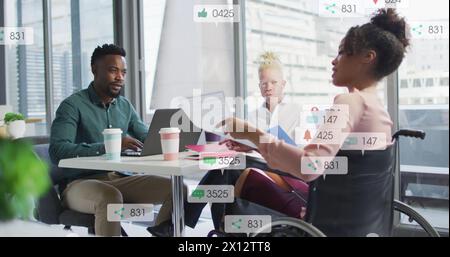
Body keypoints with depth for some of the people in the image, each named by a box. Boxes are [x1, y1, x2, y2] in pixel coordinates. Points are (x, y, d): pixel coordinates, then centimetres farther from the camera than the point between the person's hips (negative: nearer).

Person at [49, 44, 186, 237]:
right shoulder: (73, 105, -7)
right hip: (81, 183, -6)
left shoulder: (125, 106, 13)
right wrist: (108, 146, -30)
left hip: (119, 179, 6)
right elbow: (57, 151, -20)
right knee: (110, 197, -38)